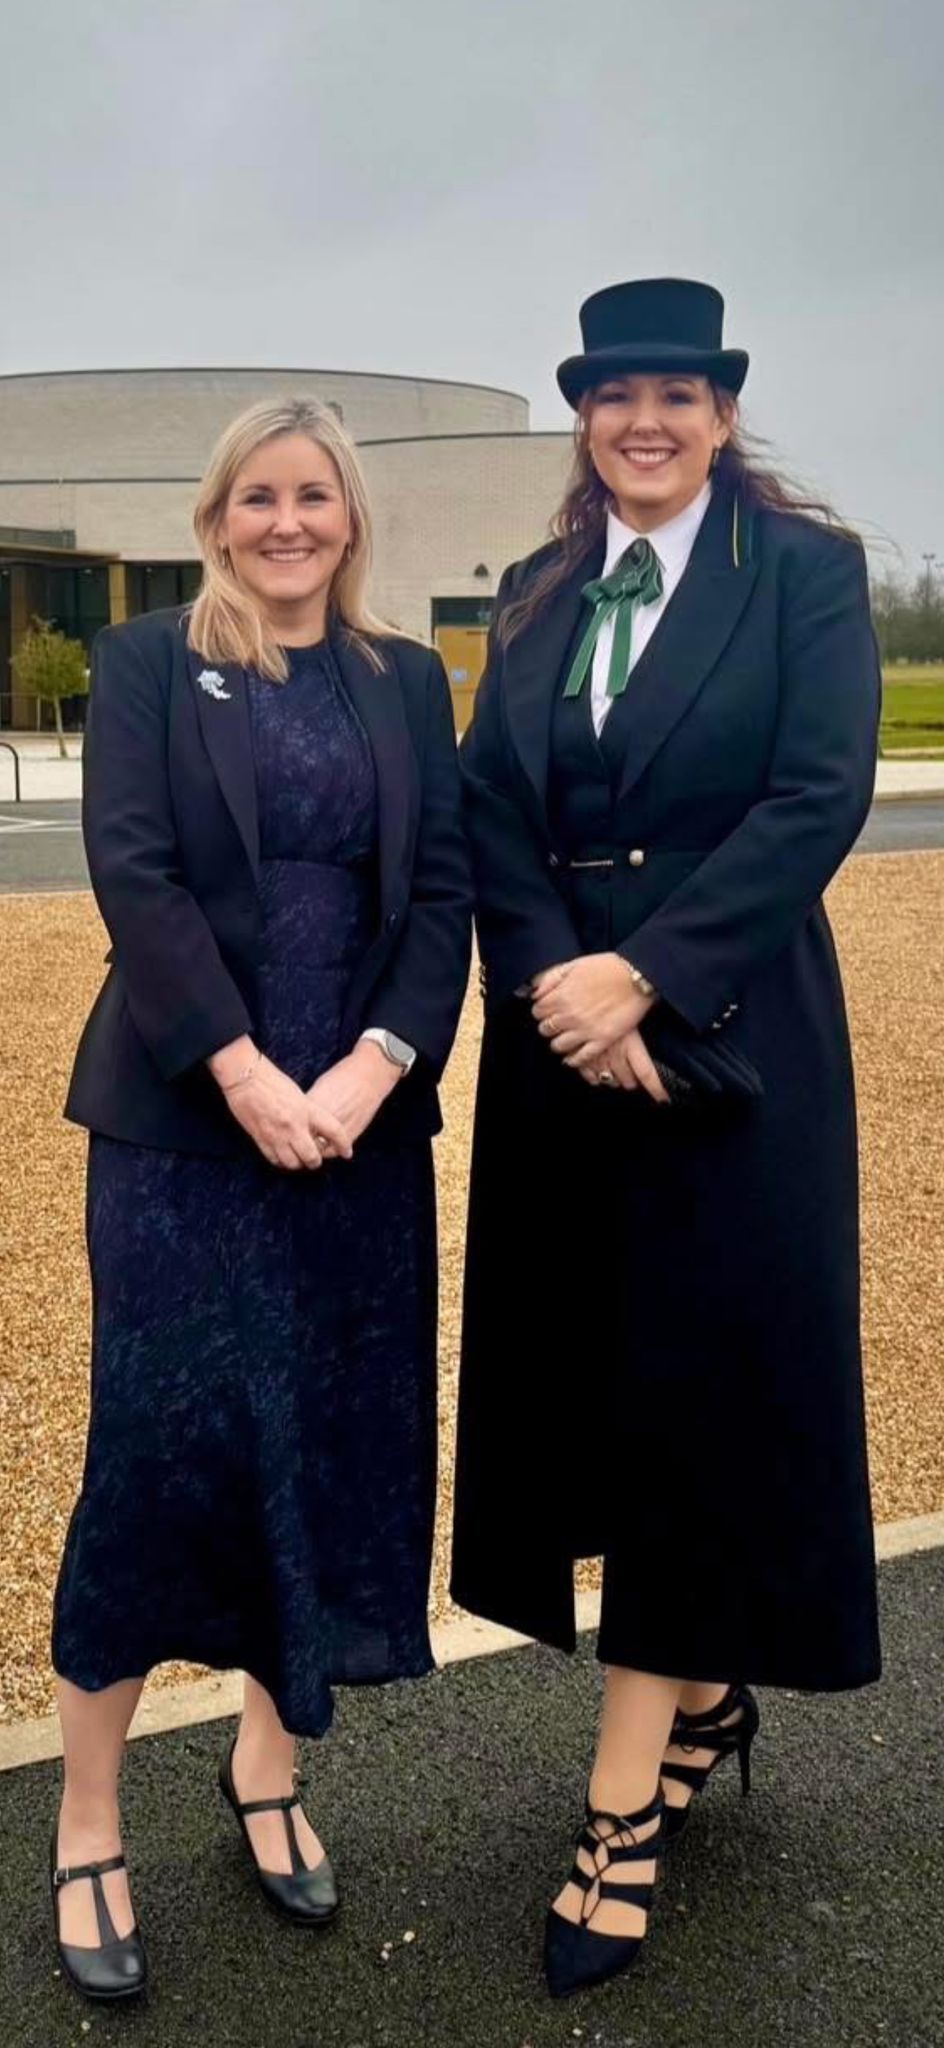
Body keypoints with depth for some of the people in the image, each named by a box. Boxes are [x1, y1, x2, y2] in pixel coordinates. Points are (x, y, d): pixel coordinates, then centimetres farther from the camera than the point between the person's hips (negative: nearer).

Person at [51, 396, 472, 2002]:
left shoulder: (407, 683, 11)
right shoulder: (147, 663, 3)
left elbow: (442, 890, 4)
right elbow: (129, 869, -8)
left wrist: (374, 1067, -12)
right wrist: (244, 1071, -17)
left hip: (362, 1117, 3)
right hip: (184, 1116, -3)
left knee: (338, 1451, 8)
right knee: (162, 1447, -3)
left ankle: (268, 1772, 27)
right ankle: (86, 1827, 14)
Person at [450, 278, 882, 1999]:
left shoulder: (806, 569, -1)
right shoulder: (535, 596, 12)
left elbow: (819, 799, -12)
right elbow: (490, 810, 3)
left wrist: (641, 976, -19)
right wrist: (551, 980, -14)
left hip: (731, 1039, -5)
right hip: (559, 1036, 5)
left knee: (699, 1382, 0)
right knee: (582, 1374, 10)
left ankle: (626, 1809, 8)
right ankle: (703, 1693, 31)